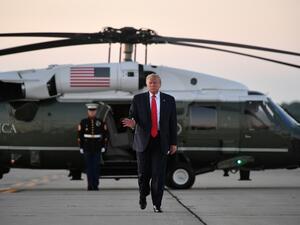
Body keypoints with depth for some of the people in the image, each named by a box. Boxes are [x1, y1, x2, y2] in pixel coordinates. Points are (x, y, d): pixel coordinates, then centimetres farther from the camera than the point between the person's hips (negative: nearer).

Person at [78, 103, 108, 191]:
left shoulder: (101, 123, 3)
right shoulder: (83, 122, 1)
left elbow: (105, 135, 6)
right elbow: (80, 135, 3)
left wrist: (103, 147, 0)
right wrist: (81, 147, -1)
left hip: (97, 149, 0)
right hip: (87, 149, 0)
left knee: (96, 167, -2)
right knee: (89, 167, 0)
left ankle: (95, 185, 3)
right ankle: (90, 185, 4)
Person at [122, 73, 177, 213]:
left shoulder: (169, 100, 6)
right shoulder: (138, 99, 5)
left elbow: (173, 122, 7)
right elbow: (132, 116, 1)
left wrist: (173, 143, 3)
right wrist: (132, 123, -24)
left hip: (161, 142, 0)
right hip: (143, 141, 0)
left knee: (159, 174, -6)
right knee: (143, 172, 2)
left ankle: (157, 204, -1)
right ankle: (143, 195, 30)